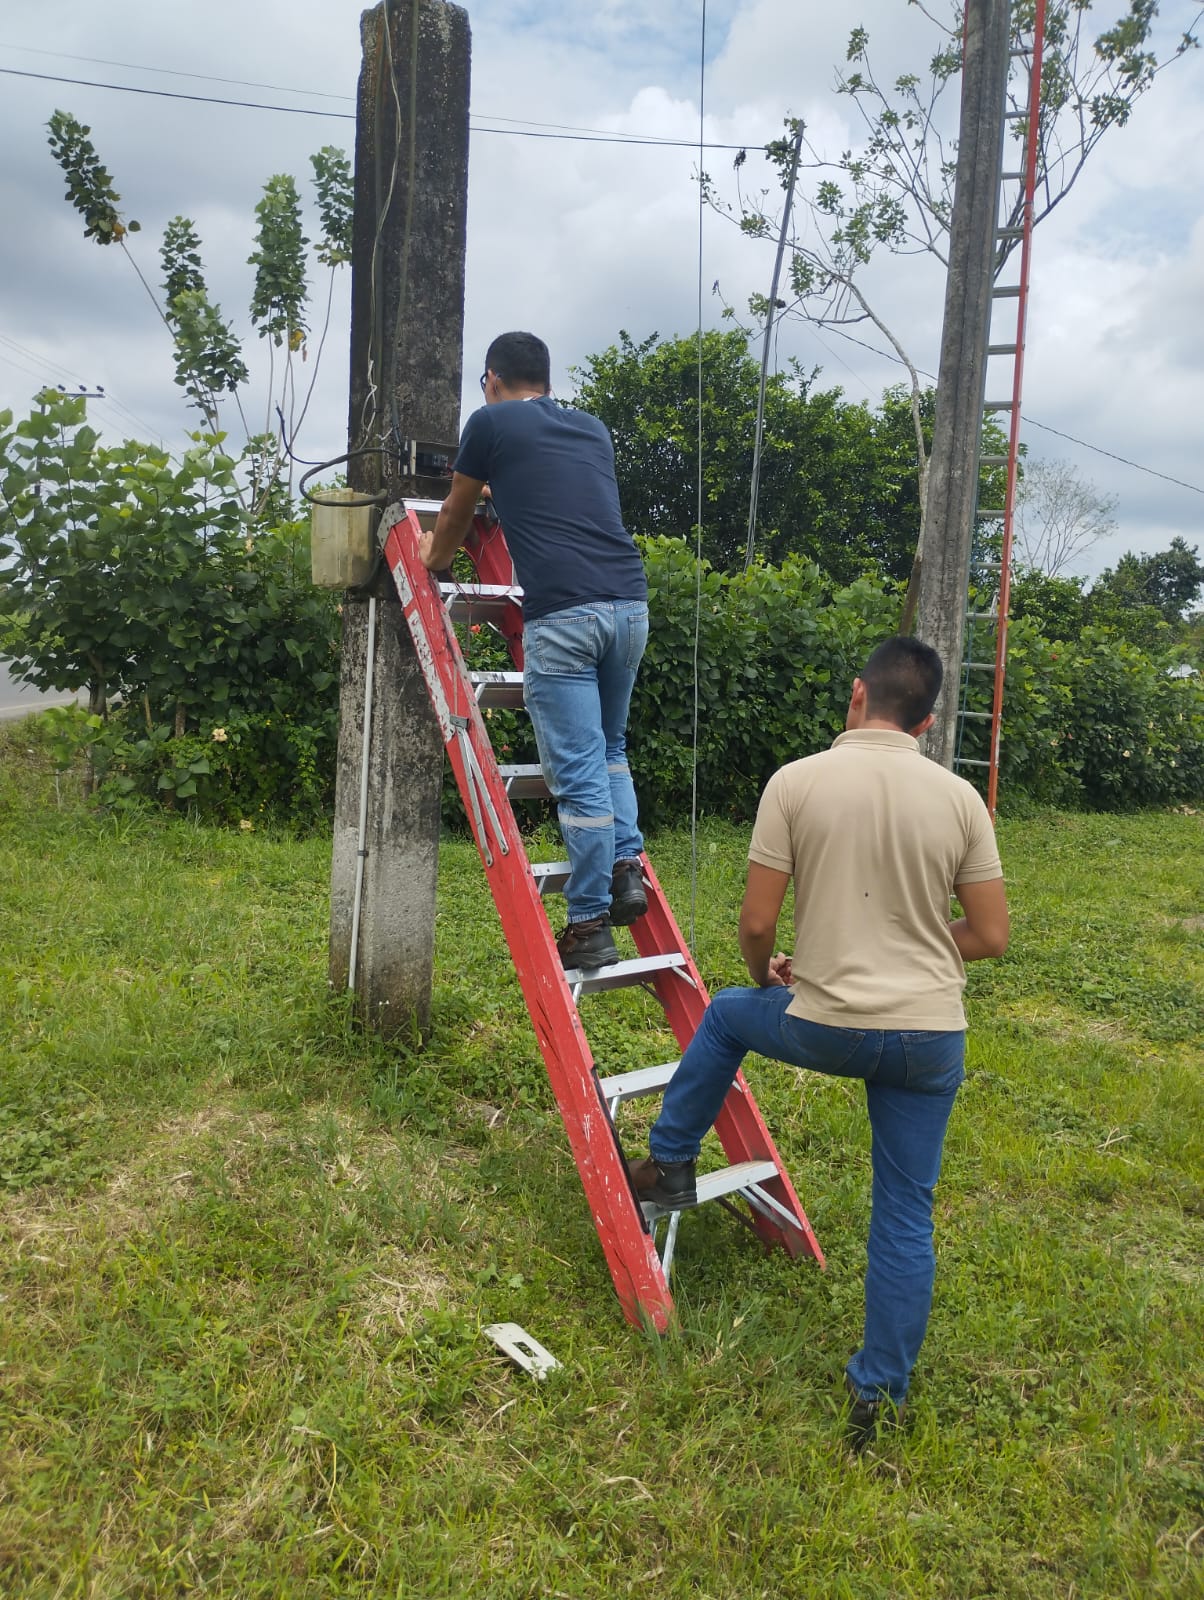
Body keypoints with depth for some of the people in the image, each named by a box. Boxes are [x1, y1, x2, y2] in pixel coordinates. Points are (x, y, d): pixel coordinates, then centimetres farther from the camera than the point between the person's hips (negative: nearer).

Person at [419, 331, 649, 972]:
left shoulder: (491, 423, 10)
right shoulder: (593, 429, 25)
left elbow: (455, 518, 23)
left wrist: (432, 559, 44)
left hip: (563, 615, -6)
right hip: (630, 604, 6)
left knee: (578, 775, -2)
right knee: (610, 748, 25)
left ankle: (590, 928, 3)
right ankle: (626, 866, 12)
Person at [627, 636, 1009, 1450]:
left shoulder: (797, 782, -9)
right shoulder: (959, 798, -4)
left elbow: (756, 923, -8)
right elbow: (990, 936, 0)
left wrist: (767, 974, 14)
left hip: (824, 1027, -1)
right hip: (930, 1036, 2)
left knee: (726, 1015, 30)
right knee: (906, 1215, 14)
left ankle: (669, 1165, 39)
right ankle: (881, 1397, 22)